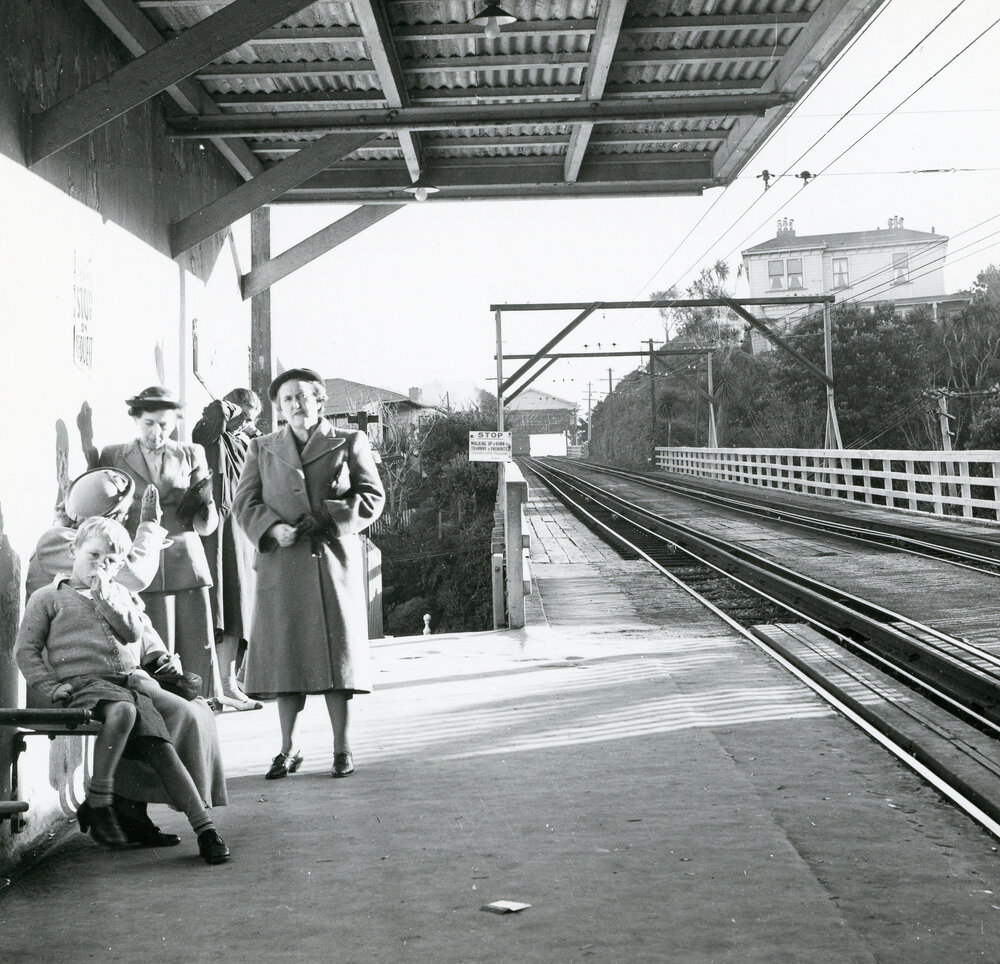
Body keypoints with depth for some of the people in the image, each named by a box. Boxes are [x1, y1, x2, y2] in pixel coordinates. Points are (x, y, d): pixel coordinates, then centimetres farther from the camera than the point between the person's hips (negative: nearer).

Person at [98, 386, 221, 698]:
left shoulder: (191, 455, 12)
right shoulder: (112, 457, 9)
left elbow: (207, 526, 10)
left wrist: (204, 502, -12)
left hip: (186, 566, 1)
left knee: (198, 657, -4)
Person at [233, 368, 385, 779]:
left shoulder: (349, 443, 8)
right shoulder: (262, 449, 14)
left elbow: (372, 497, 3)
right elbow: (244, 502, 8)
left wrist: (331, 518, -11)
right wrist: (273, 529, -12)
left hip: (334, 559, -1)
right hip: (281, 564, 2)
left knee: (337, 649, -1)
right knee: (285, 653, 1)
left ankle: (342, 748, 7)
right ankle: (287, 749, 10)